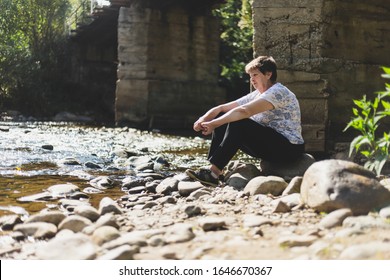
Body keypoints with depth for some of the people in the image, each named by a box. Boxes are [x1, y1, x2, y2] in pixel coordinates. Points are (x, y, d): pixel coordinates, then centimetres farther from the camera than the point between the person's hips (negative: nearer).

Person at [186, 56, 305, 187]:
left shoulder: (278, 92, -15)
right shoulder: (256, 95, 13)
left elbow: (244, 111, -28)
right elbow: (222, 108, 7)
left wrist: (214, 124, -30)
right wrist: (203, 119, -12)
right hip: (269, 144, 9)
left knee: (238, 124, -26)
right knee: (222, 119, 1)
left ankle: (213, 173, -25)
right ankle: (213, 169, -7)